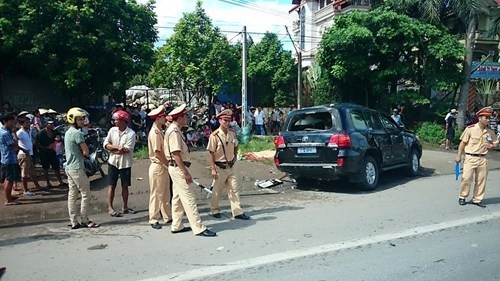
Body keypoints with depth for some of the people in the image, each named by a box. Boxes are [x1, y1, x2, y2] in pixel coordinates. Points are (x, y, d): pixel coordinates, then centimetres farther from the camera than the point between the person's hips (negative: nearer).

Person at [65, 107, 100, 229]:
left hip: (69, 167, 10)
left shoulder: (68, 132, 14)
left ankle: (74, 222, 15)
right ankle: (84, 220, 6)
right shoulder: (77, 133, -16)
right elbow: (86, 152, -14)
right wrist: (83, 153, 5)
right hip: (77, 168, -10)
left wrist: (80, 153, -1)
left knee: (72, 195, 10)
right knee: (85, 194, -1)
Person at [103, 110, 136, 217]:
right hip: (113, 162, 2)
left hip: (125, 163, -2)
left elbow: (128, 149, -18)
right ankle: (110, 207, 9)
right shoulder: (112, 130, 1)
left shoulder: (131, 133, -11)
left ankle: (125, 207, 21)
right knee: (112, 185, 3)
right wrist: (117, 148, -17)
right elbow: (106, 144, -2)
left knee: (125, 186, 10)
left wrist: (112, 149, -10)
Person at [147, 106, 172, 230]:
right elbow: (157, 152, -19)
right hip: (157, 166, -9)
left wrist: (168, 164, 8)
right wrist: (168, 164, -12)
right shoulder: (154, 132, -16)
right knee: (156, 194, 0)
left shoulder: (159, 131, 12)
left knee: (165, 194, 15)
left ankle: (168, 216, 24)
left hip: (164, 166, 9)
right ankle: (154, 219, 9)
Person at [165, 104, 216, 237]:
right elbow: (176, 154, -23)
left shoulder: (174, 130, 14)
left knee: (178, 198, 16)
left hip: (177, 168, 11)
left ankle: (177, 226, 25)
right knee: (189, 198, -8)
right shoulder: (174, 131, -17)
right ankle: (199, 228, -5)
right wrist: (186, 172, -23)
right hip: (179, 168, -11)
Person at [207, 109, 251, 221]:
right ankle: (215, 210, 28)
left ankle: (238, 212, 7)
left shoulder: (232, 133, 2)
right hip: (220, 167, -5)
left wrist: (235, 157, 9)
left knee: (234, 189, 4)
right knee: (217, 190, 10)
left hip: (230, 166, 5)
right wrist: (213, 169, -16)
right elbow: (211, 153, -14)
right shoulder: (215, 135, -15)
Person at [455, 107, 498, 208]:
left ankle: (477, 199, 20)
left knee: (481, 180, 7)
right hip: (470, 158, -4)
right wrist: (459, 155, -6)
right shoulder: (470, 129, -7)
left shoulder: (490, 132, 5)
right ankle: (462, 197, 11)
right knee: (466, 178, -6)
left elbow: (495, 143, 17)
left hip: (483, 159, 4)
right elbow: (463, 142, -3)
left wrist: (492, 146, -7)